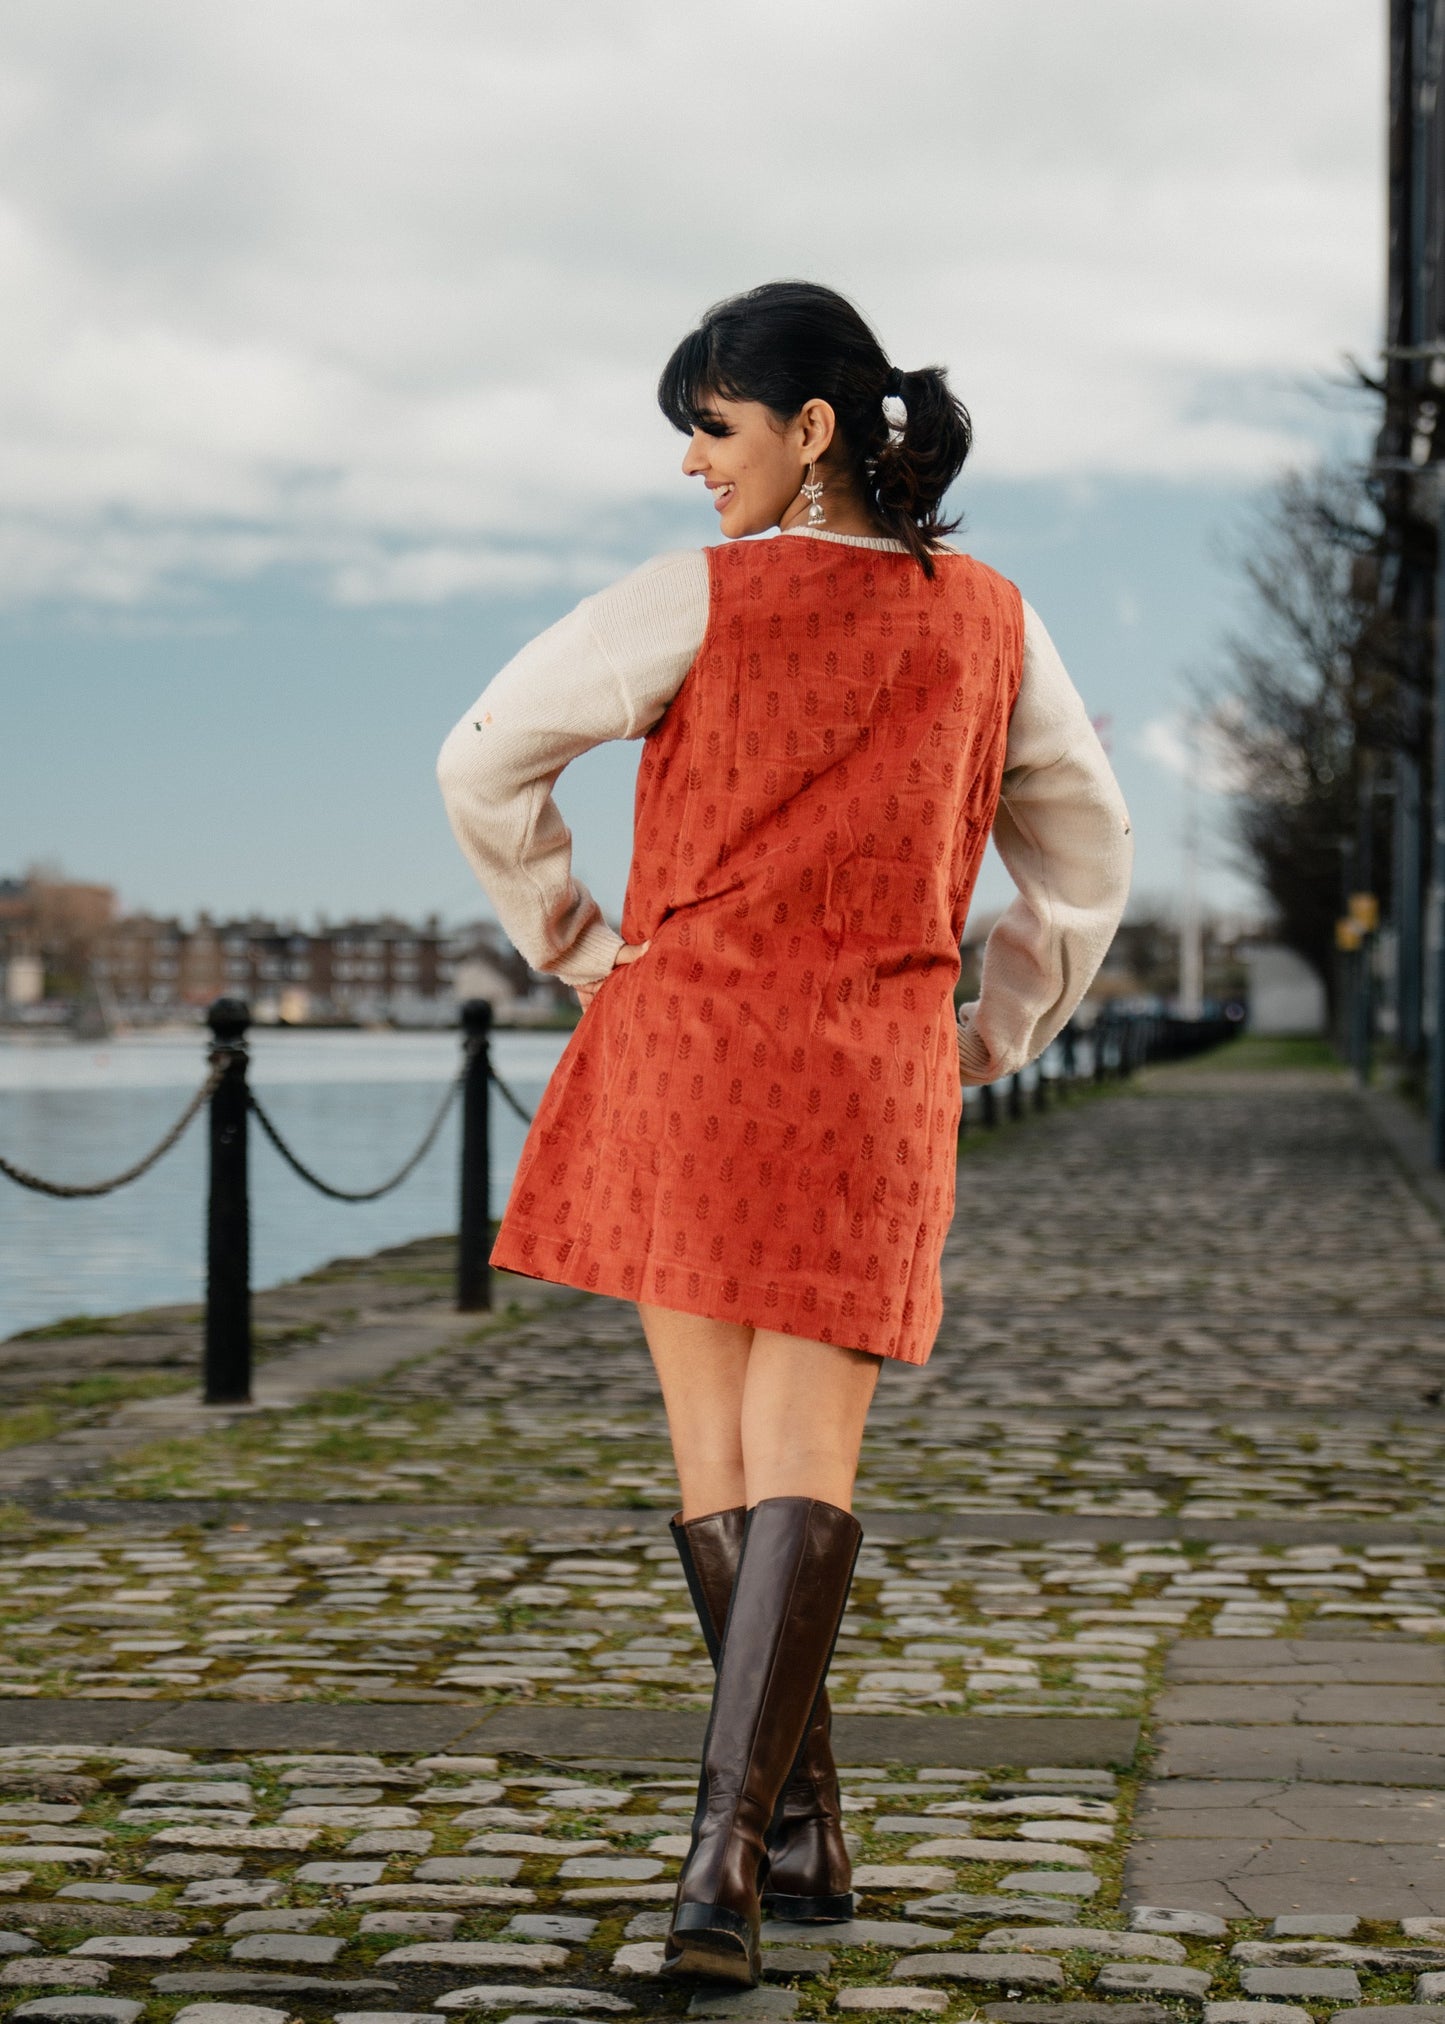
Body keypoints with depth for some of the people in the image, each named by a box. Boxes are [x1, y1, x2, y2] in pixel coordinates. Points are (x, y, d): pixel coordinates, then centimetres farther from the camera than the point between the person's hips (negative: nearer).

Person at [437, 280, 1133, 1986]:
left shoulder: (701, 597, -3)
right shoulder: (991, 624, 9)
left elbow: (485, 765, -2)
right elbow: (1086, 867, 16)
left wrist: (574, 952, 10)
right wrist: (976, 1045, 19)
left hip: (689, 1044, -2)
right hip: (878, 1078, 2)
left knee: (714, 1449, 11)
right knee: (807, 1458, -2)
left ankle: (800, 1828, 16)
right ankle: (731, 1845, -18)